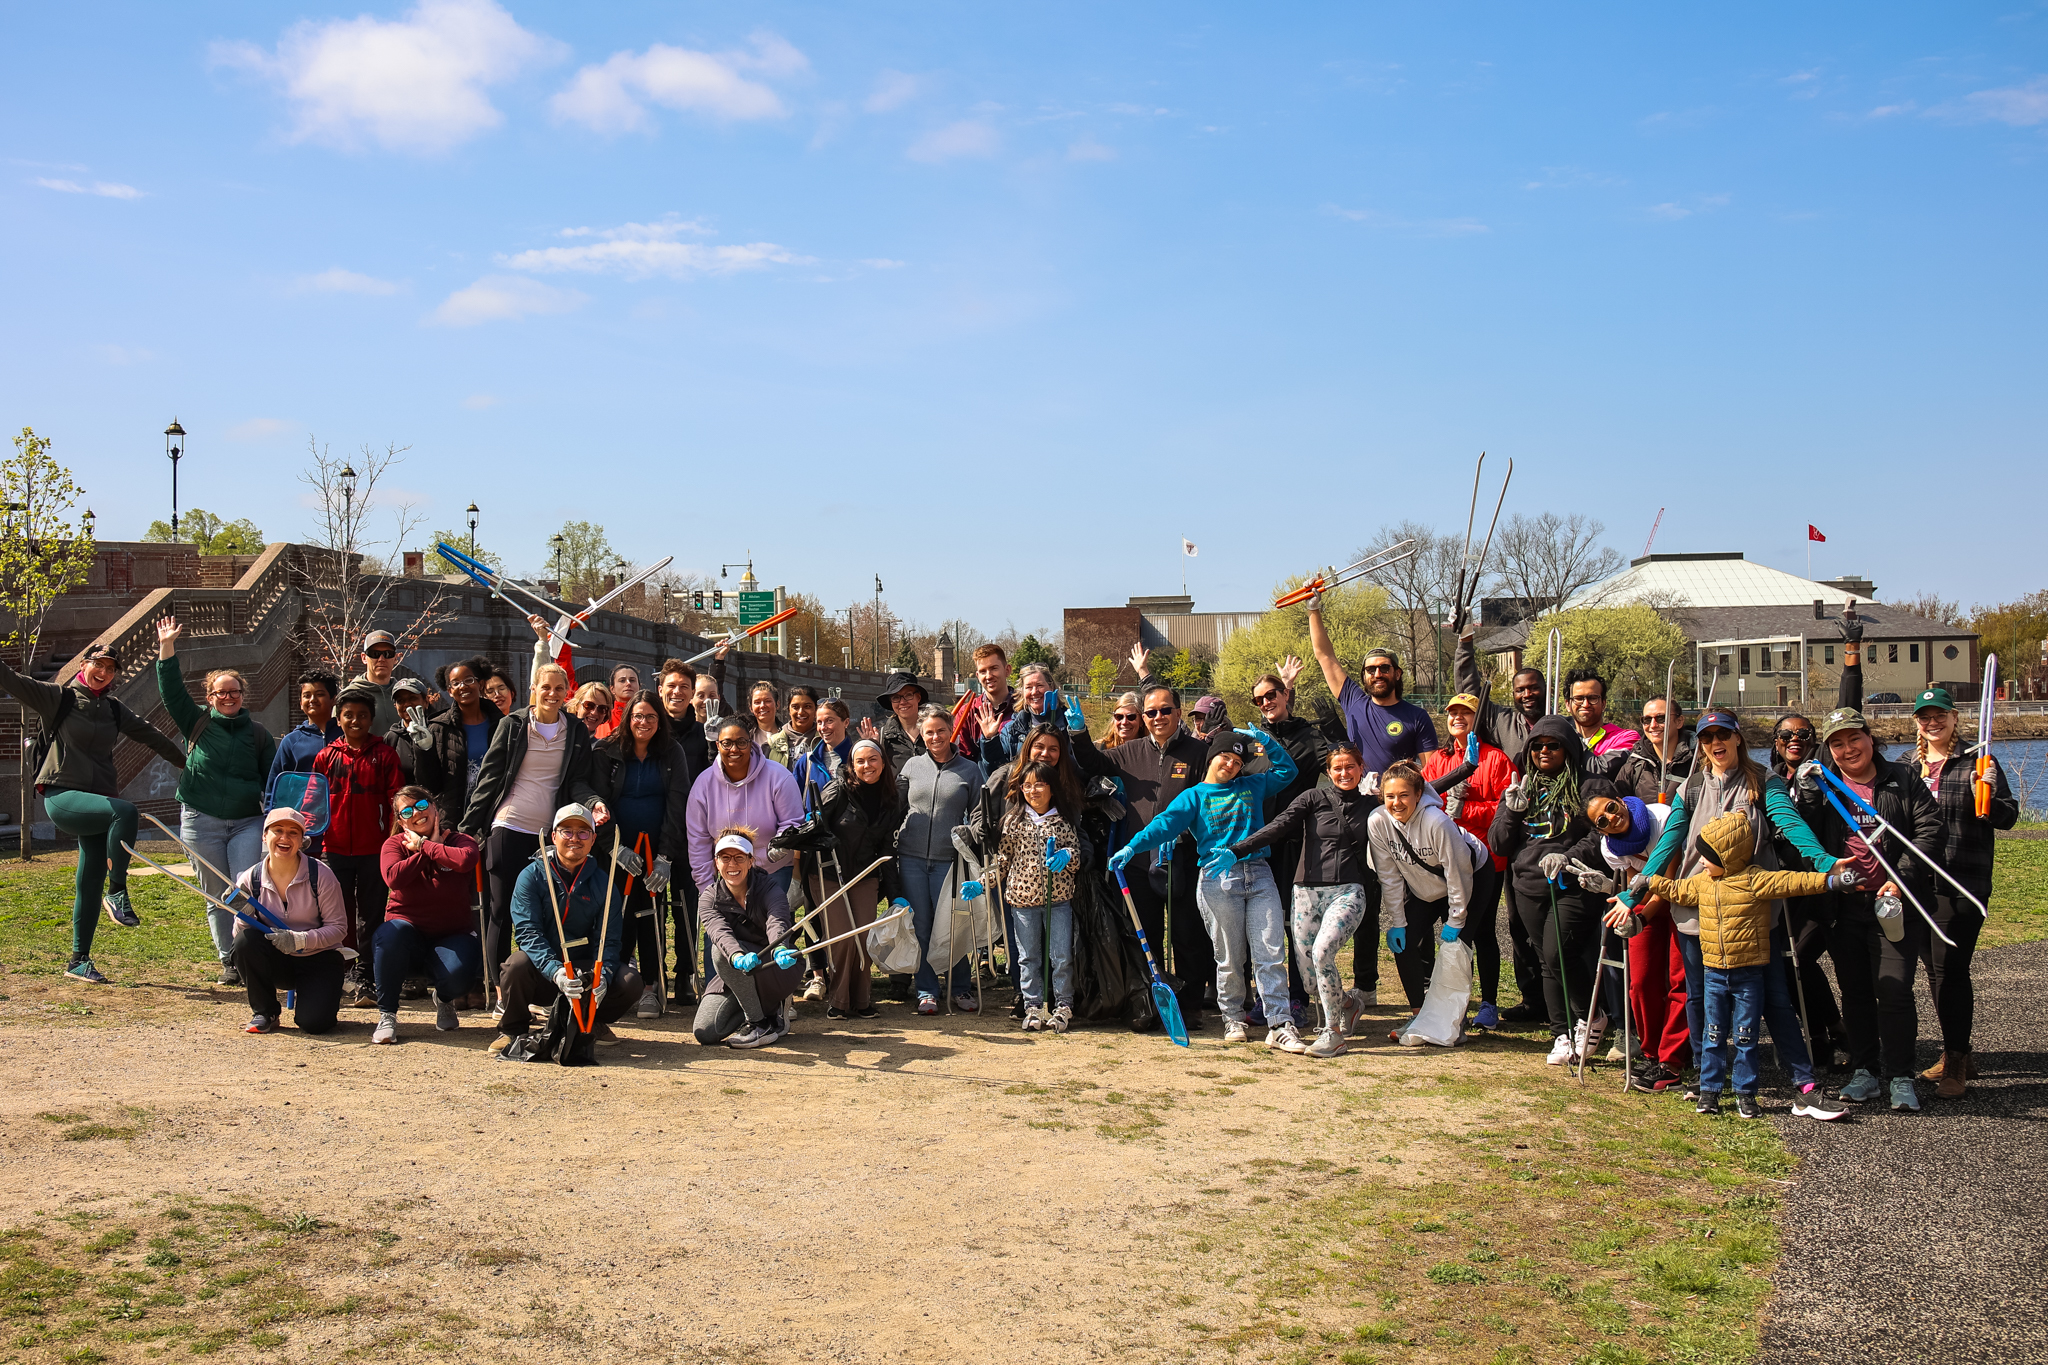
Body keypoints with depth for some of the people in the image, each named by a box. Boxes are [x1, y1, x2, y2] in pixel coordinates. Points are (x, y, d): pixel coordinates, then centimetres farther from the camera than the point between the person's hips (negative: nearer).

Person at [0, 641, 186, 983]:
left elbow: (151, 735, 24)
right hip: (62, 796, -5)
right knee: (125, 811, -33)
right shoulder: (58, 697, 2)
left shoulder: (113, 710, 16)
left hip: (97, 799, 5)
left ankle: (79, 960, 15)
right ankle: (118, 893, -20)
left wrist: (186, 762, 28)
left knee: (91, 883, 4)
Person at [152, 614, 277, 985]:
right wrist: (167, 647, -9)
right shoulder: (198, 724, 9)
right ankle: (228, 961, 11)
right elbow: (171, 691, -1)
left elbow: (273, 781, 11)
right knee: (217, 895, 4)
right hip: (201, 823, 1)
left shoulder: (257, 734, 10)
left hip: (247, 822, 0)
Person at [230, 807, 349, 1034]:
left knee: (314, 1022, -25)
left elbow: (338, 928, -11)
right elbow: (239, 933, -1)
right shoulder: (251, 879, -5)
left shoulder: (321, 875, -13)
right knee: (246, 940, -29)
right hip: (277, 961, 3)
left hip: (319, 959, -3)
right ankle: (263, 1013, -8)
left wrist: (299, 940, -26)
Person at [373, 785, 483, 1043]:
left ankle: (444, 1000, 12)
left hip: (452, 935, 0)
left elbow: (465, 860, -27)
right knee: (391, 934, -37)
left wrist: (423, 846, -12)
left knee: (458, 974, -32)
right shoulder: (395, 843, 4)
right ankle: (386, 1015, -17)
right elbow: (393, 877, -19)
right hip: (408, 928, 0)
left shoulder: (459, 840, 1)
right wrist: (431, 848, -11)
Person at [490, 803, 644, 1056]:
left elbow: (608, 939, -4)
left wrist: (603, 975, -26)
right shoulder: (532, 876, -5)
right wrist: (555, 971, -33)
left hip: (585, 969, 2)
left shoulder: (602, 883, 2)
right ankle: (513, 1030, -6)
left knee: (630, 982, -24)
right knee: (519, 962, -35)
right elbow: (528, 932, -16)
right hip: (541, 974, -2)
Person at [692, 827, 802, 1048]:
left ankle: (761, 1022, -17)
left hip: (777, 973, -4)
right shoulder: (711, 898, -6)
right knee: (704, 1031, -16)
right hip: (736, 978, 4)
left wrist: (780, 950, -59)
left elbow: (777, 924, -35)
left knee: (720, 952, -29)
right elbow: (720, 933, -28)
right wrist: (737, 957, -52)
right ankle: (768, 1010, 8)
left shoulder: (770, 888, -13)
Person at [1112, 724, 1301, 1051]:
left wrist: (1267, 742, 17)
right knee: (1229, 957, 2)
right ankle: (1232, 1018, 20)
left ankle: (1280, 1026, -6)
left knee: (1271, 953, -5)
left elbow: (1286, 770, 31)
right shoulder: (1194, 796, 8)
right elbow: (1164, 824, -4)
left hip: (1259, 876, 3)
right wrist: (1131, 848, -19)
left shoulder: (1253, 786, 19)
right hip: (1218, 880, -2)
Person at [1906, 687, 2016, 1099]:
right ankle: (1956, 1055, 25)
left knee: (1950, 968, -10)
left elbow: (2008, 817, -6)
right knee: (1935, 969, 12)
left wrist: (1986, 800, -26)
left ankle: (1956, 1064, -4)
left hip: (1962, 885, -6)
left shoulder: (1977, 763, -2)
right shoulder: (1908, 766, 13)